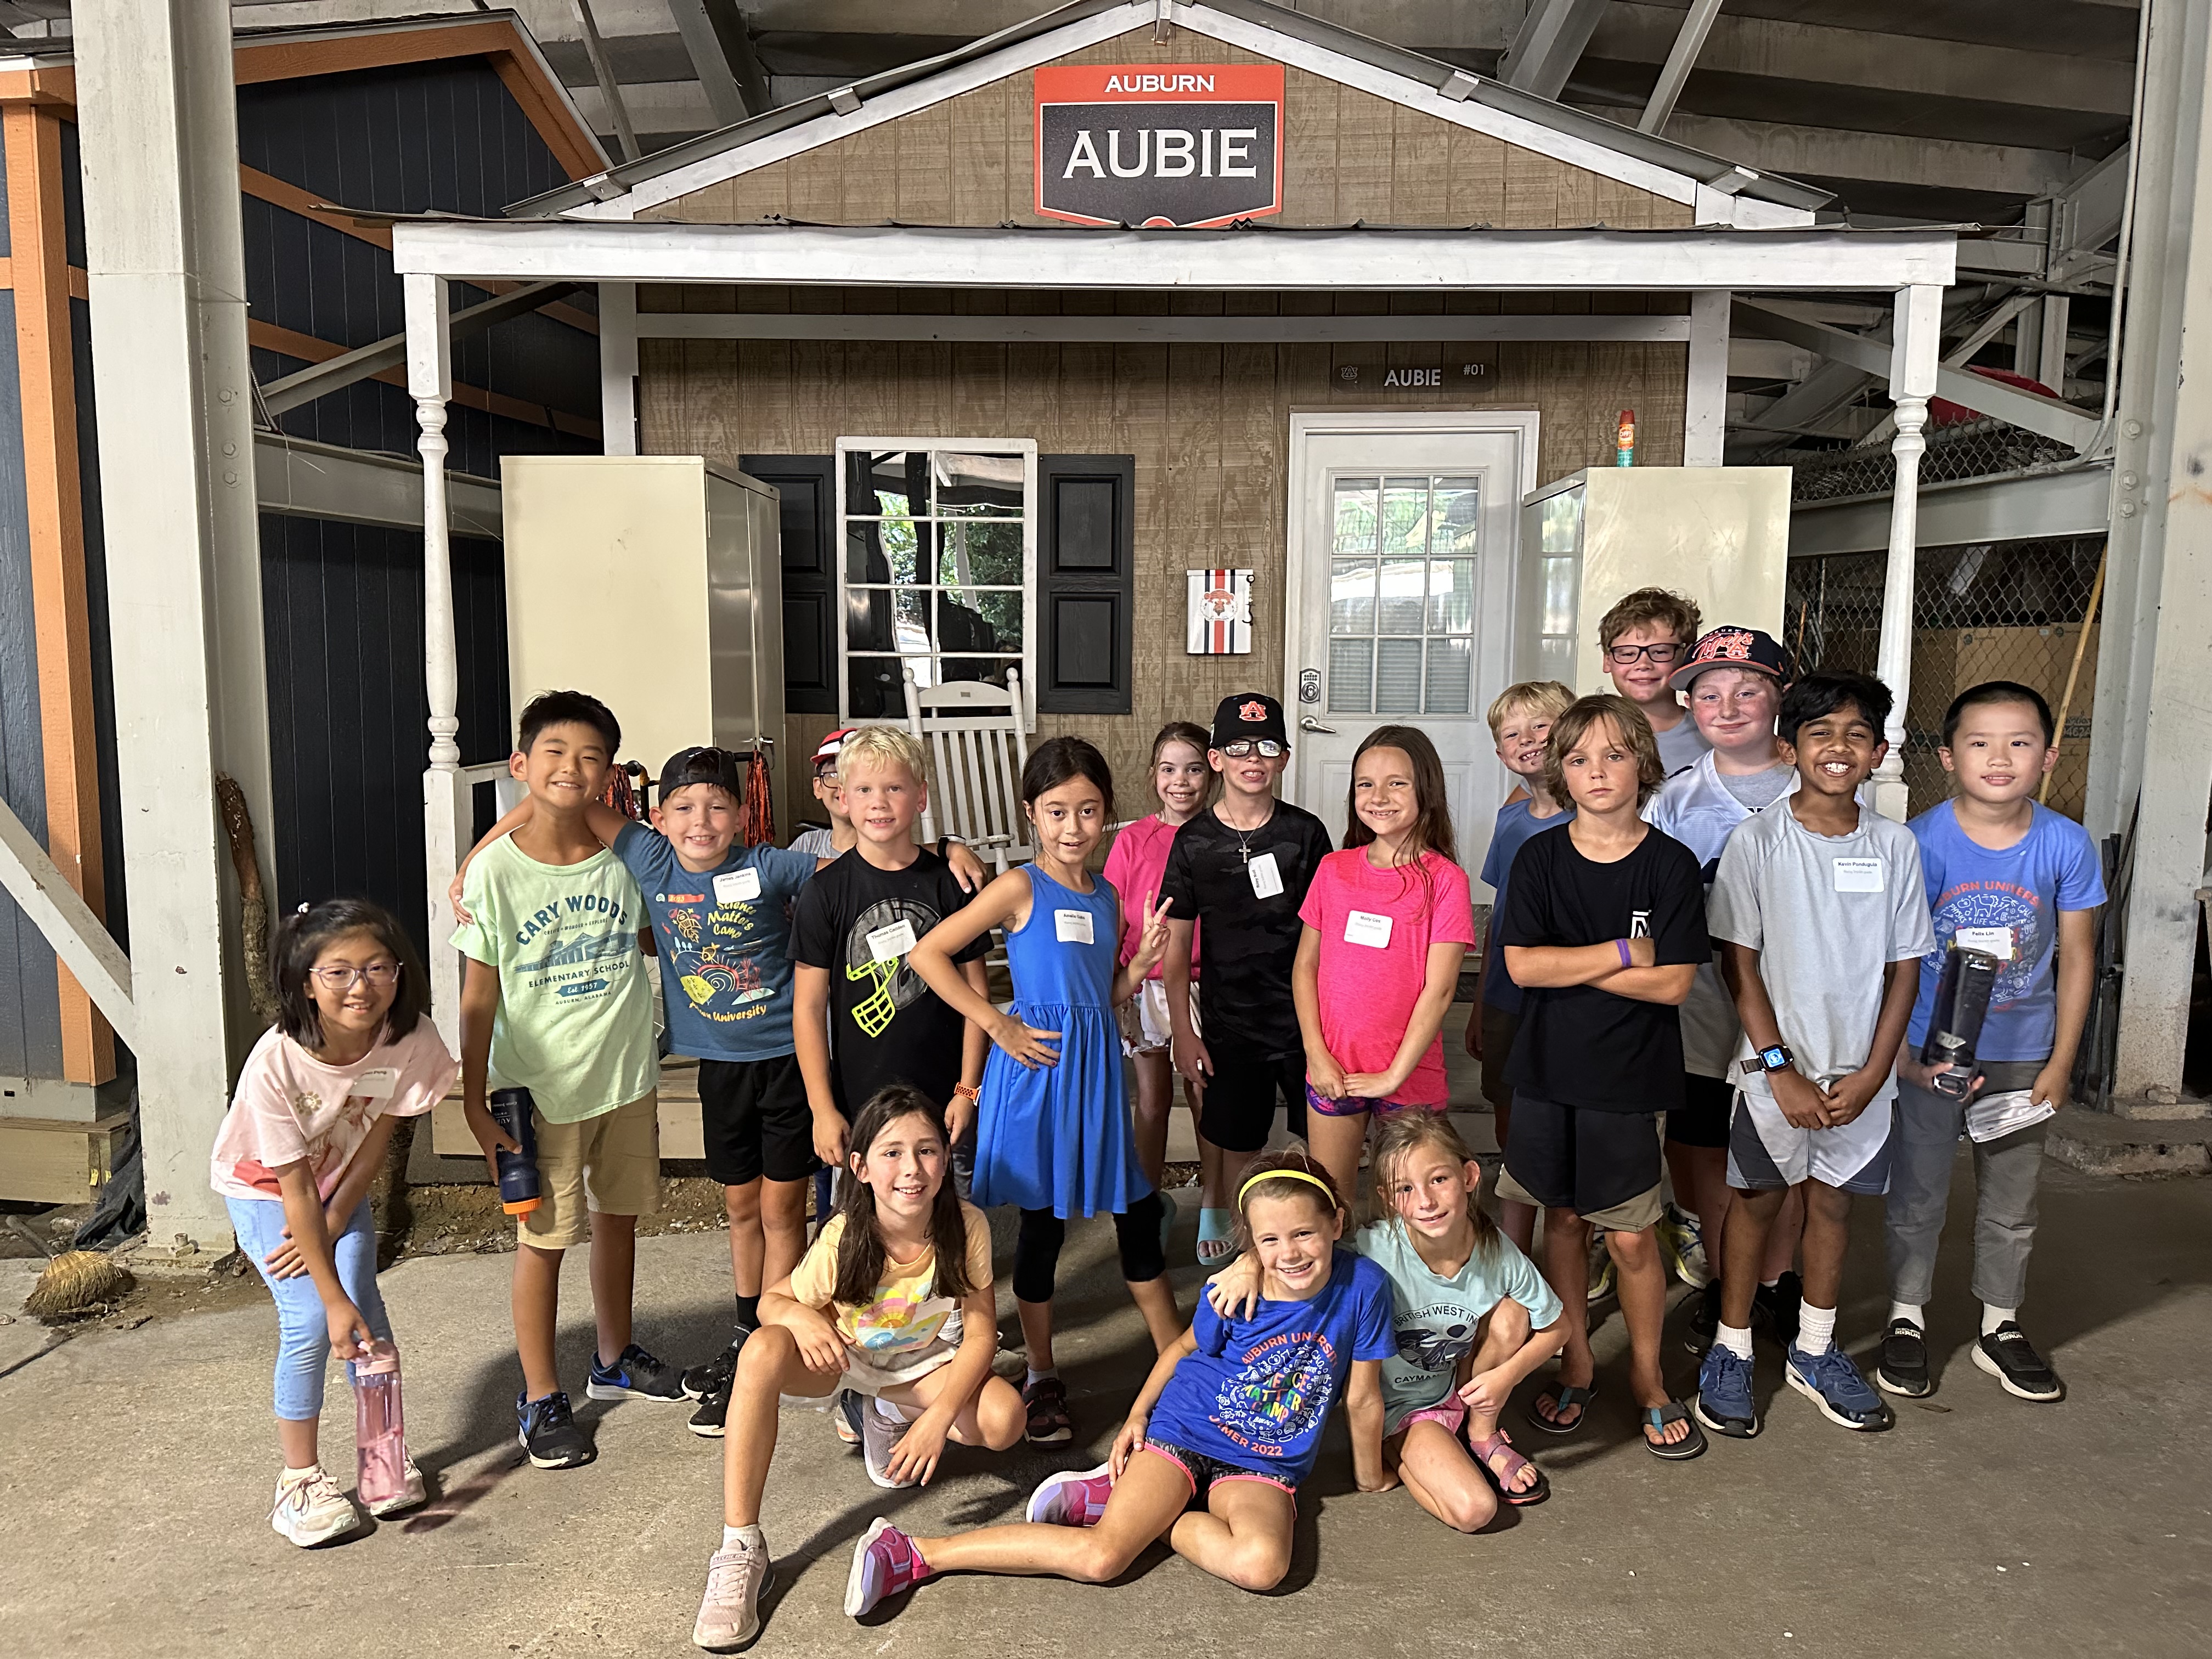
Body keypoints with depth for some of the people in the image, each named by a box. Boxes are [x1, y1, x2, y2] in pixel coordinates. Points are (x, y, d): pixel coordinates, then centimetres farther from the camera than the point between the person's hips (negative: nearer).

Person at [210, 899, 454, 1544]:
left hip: (341, 1179, 3)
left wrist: (332, 1224, -12)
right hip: (261, 1185, -3)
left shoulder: (409, 1038, -29)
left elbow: (377, 1136, -13)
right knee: (311, 1320, -13)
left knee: (364, 1304, -9)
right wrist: (332, 1299, -26)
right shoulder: (276, 1062, -36)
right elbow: (293, 1188, -29)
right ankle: (299, 1477, 6)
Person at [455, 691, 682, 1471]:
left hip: (625, 1072, 4)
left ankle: (614, 1359, 39)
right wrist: (476, 1105, -8)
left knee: (618, 1215, 18)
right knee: (543, 1238, 5)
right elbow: (479, 998, -8)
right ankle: (541, 1397, 22)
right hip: (539, 1085, -4)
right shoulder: (495, 870, -12)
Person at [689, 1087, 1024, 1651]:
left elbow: (979, 1335, -19)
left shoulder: (967, 1227, -26)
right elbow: (771, 1301, -13)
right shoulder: (842, 1241, -28)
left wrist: (937, 1418, -32)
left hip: (921, 1362, 2)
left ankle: (892, 1416, 10)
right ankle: (741, 1550, -27)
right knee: (763, 1352, -35)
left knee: (1004, 1420, -25)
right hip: (840, 1353, -2)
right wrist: (799, 1315, -38)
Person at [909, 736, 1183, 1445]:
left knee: (1137, 1212, 11)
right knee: (1043, 1222, 6)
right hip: (1036, 1064, -5)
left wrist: (1145, 959, -3)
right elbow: (927, 953, -13)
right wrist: (997, 1025, -13)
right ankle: (1042, 1379, 23)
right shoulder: (1021, 888, -9)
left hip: (1097, 1063, 5)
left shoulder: (1108, 896, 9)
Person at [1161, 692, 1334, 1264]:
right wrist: (1184, 1033, -1)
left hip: (1305, 1015, 1)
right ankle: (1218, 1217, 33)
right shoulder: (1194, 842, -3)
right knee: (1235, 1144, 9)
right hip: (1230, 1020, 0)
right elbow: (1176, 944, 1)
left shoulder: (1305, 832, -2)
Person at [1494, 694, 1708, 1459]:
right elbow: (1522, 965, -11)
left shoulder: (1670, 865, -6)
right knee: (1563, 1221, 13)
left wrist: (1568, 964, -14)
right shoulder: (1540, 858, -1)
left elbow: (1672, 984, -13)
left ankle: (1647, 1374, 26)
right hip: (1548, 1072, 2)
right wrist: (1621, 952, -15)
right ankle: (1576, 1364, 31)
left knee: (1630, 1239, 4)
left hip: (1629, 1079, -2)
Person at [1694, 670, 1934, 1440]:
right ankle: (1731, 1351, 24)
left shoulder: (1895, 845, -1)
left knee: (1833, 1201, 14)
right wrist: (1781, 1070, -13)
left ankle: (1814, 1351, 31)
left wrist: (1872, 1074, -6)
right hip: (1774, 1064, -3)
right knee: (1757, 1198, 8)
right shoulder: (1757, 839, -9)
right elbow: (1740, 964, -9)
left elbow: (1904, 969, 2)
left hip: (1859, 1071, 3)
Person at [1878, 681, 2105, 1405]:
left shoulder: (2068, 845, -9)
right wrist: (1906, 1061, -16)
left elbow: (2076, 957, 0)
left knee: (2011, 1203, 16)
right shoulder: (1921, 843, -16)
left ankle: (2000, 1329, 35)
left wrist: (2059, 1064, -1)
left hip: (2021, 1056, 2)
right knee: (1918, 1195, 10)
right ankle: (1906, 1322, 29)